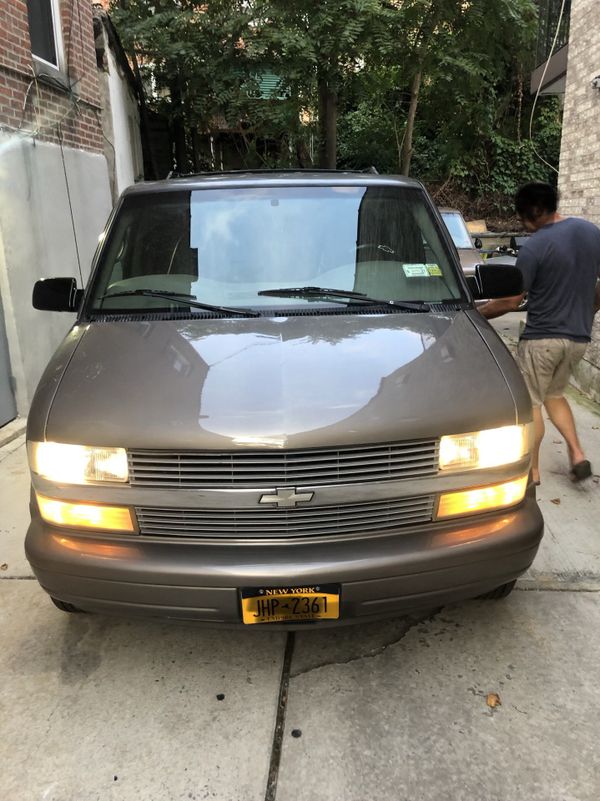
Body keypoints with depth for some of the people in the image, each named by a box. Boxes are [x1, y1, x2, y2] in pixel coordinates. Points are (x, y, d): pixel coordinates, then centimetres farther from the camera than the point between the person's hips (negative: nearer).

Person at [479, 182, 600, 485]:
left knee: (530, 403, 6)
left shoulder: (534, 247, -17)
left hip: (542, 337, -7)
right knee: (554, 394, 24)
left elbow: (512, 302, -13)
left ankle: (532, 470, 15)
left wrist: (477, 312, 2)